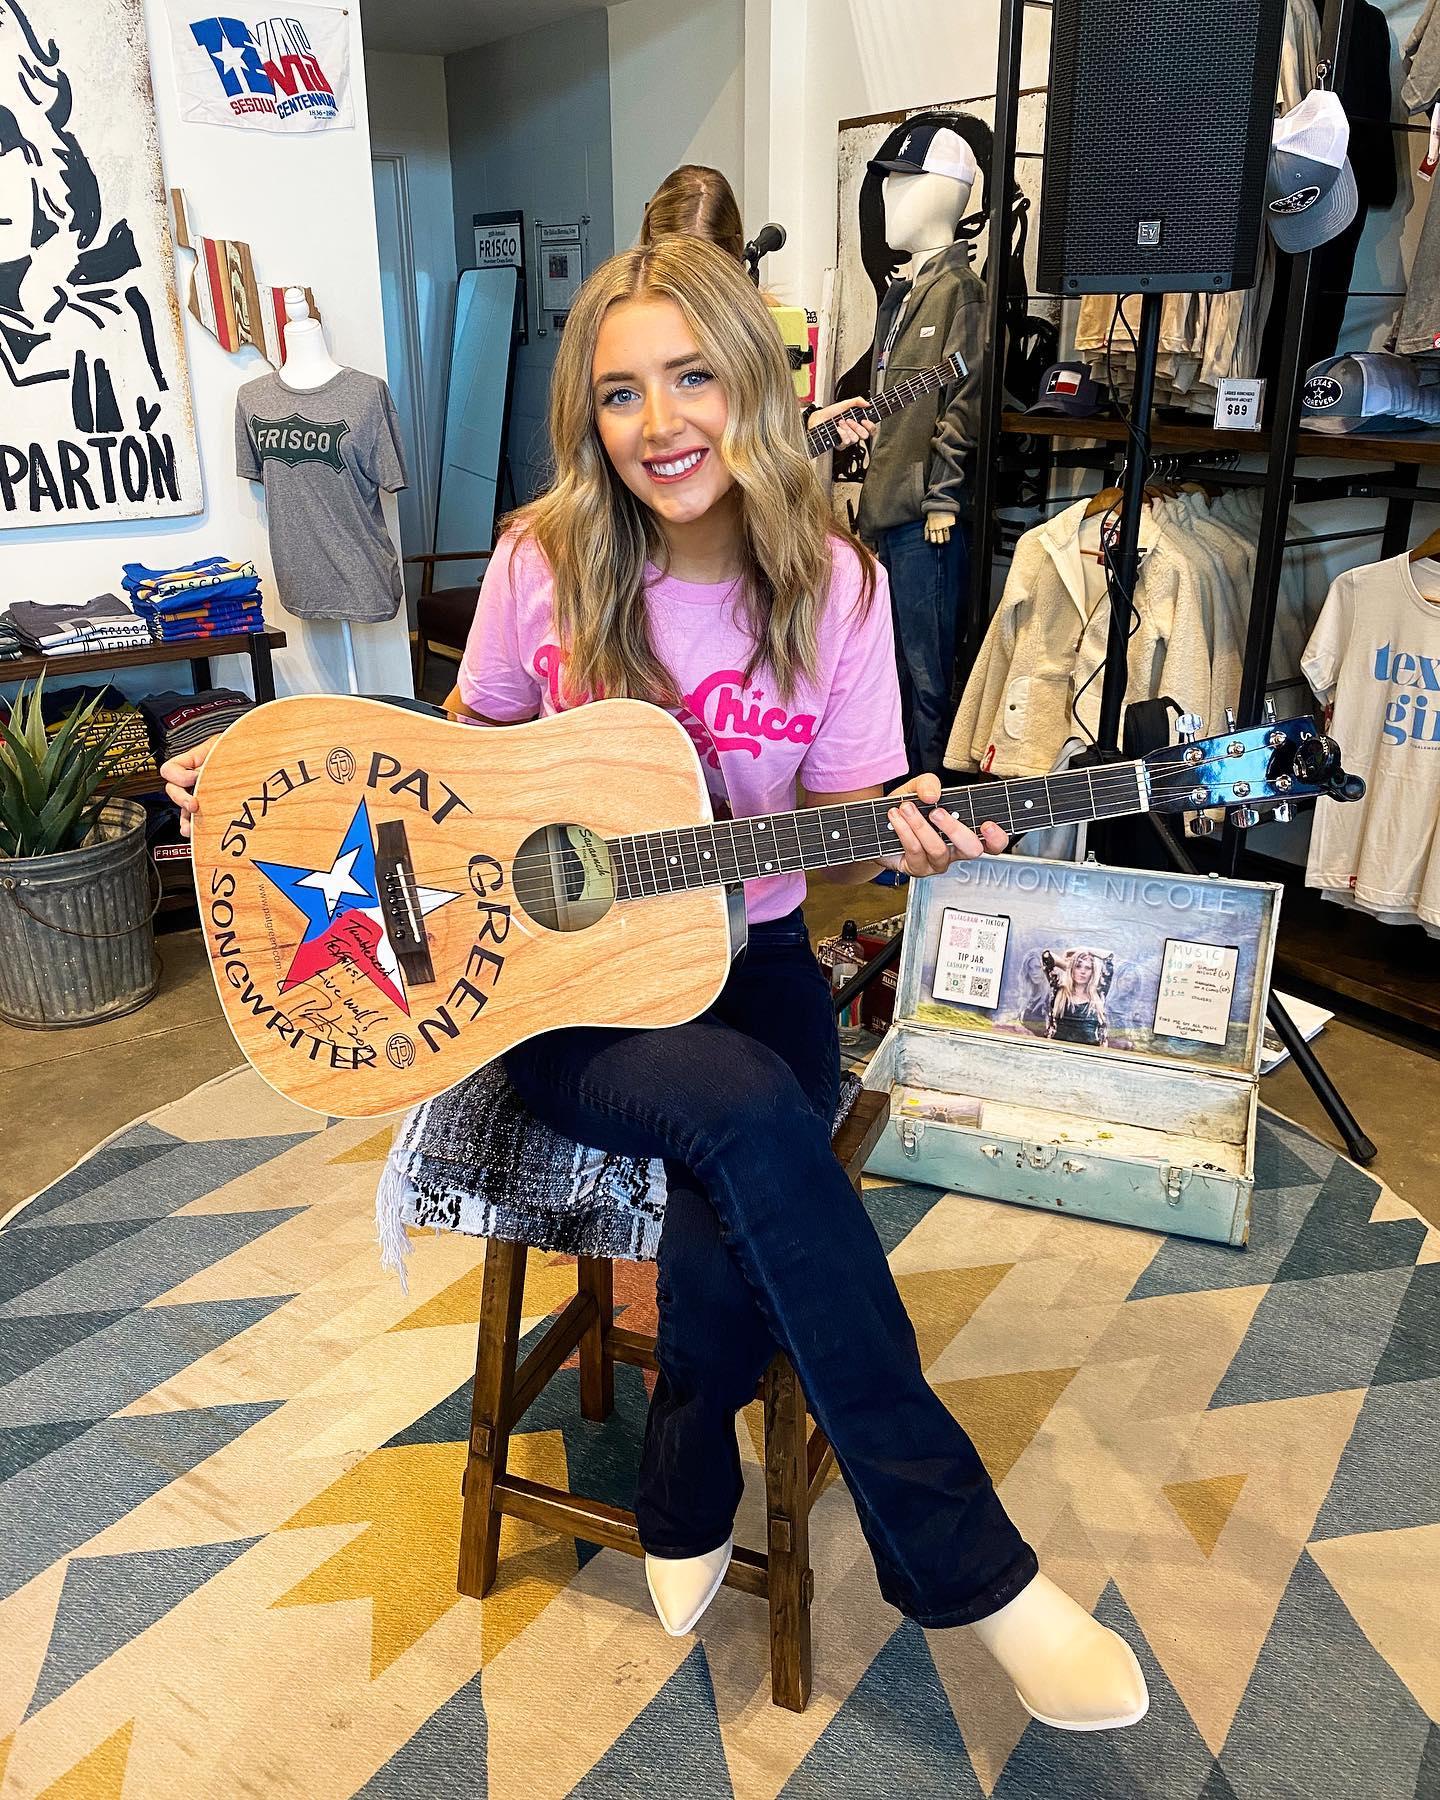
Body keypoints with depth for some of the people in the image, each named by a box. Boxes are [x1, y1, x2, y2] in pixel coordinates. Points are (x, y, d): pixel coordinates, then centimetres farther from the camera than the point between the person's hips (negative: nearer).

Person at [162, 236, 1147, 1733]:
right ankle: (971, 1573, -18)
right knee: (755, 1118, -33)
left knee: (738, 1213, -30)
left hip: (744, 960, 2)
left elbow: (839, 826, 1)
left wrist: (903, 836, -22)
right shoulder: (543, 562, -4)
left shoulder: (833, 585, -2)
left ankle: (682, 1512, 6)